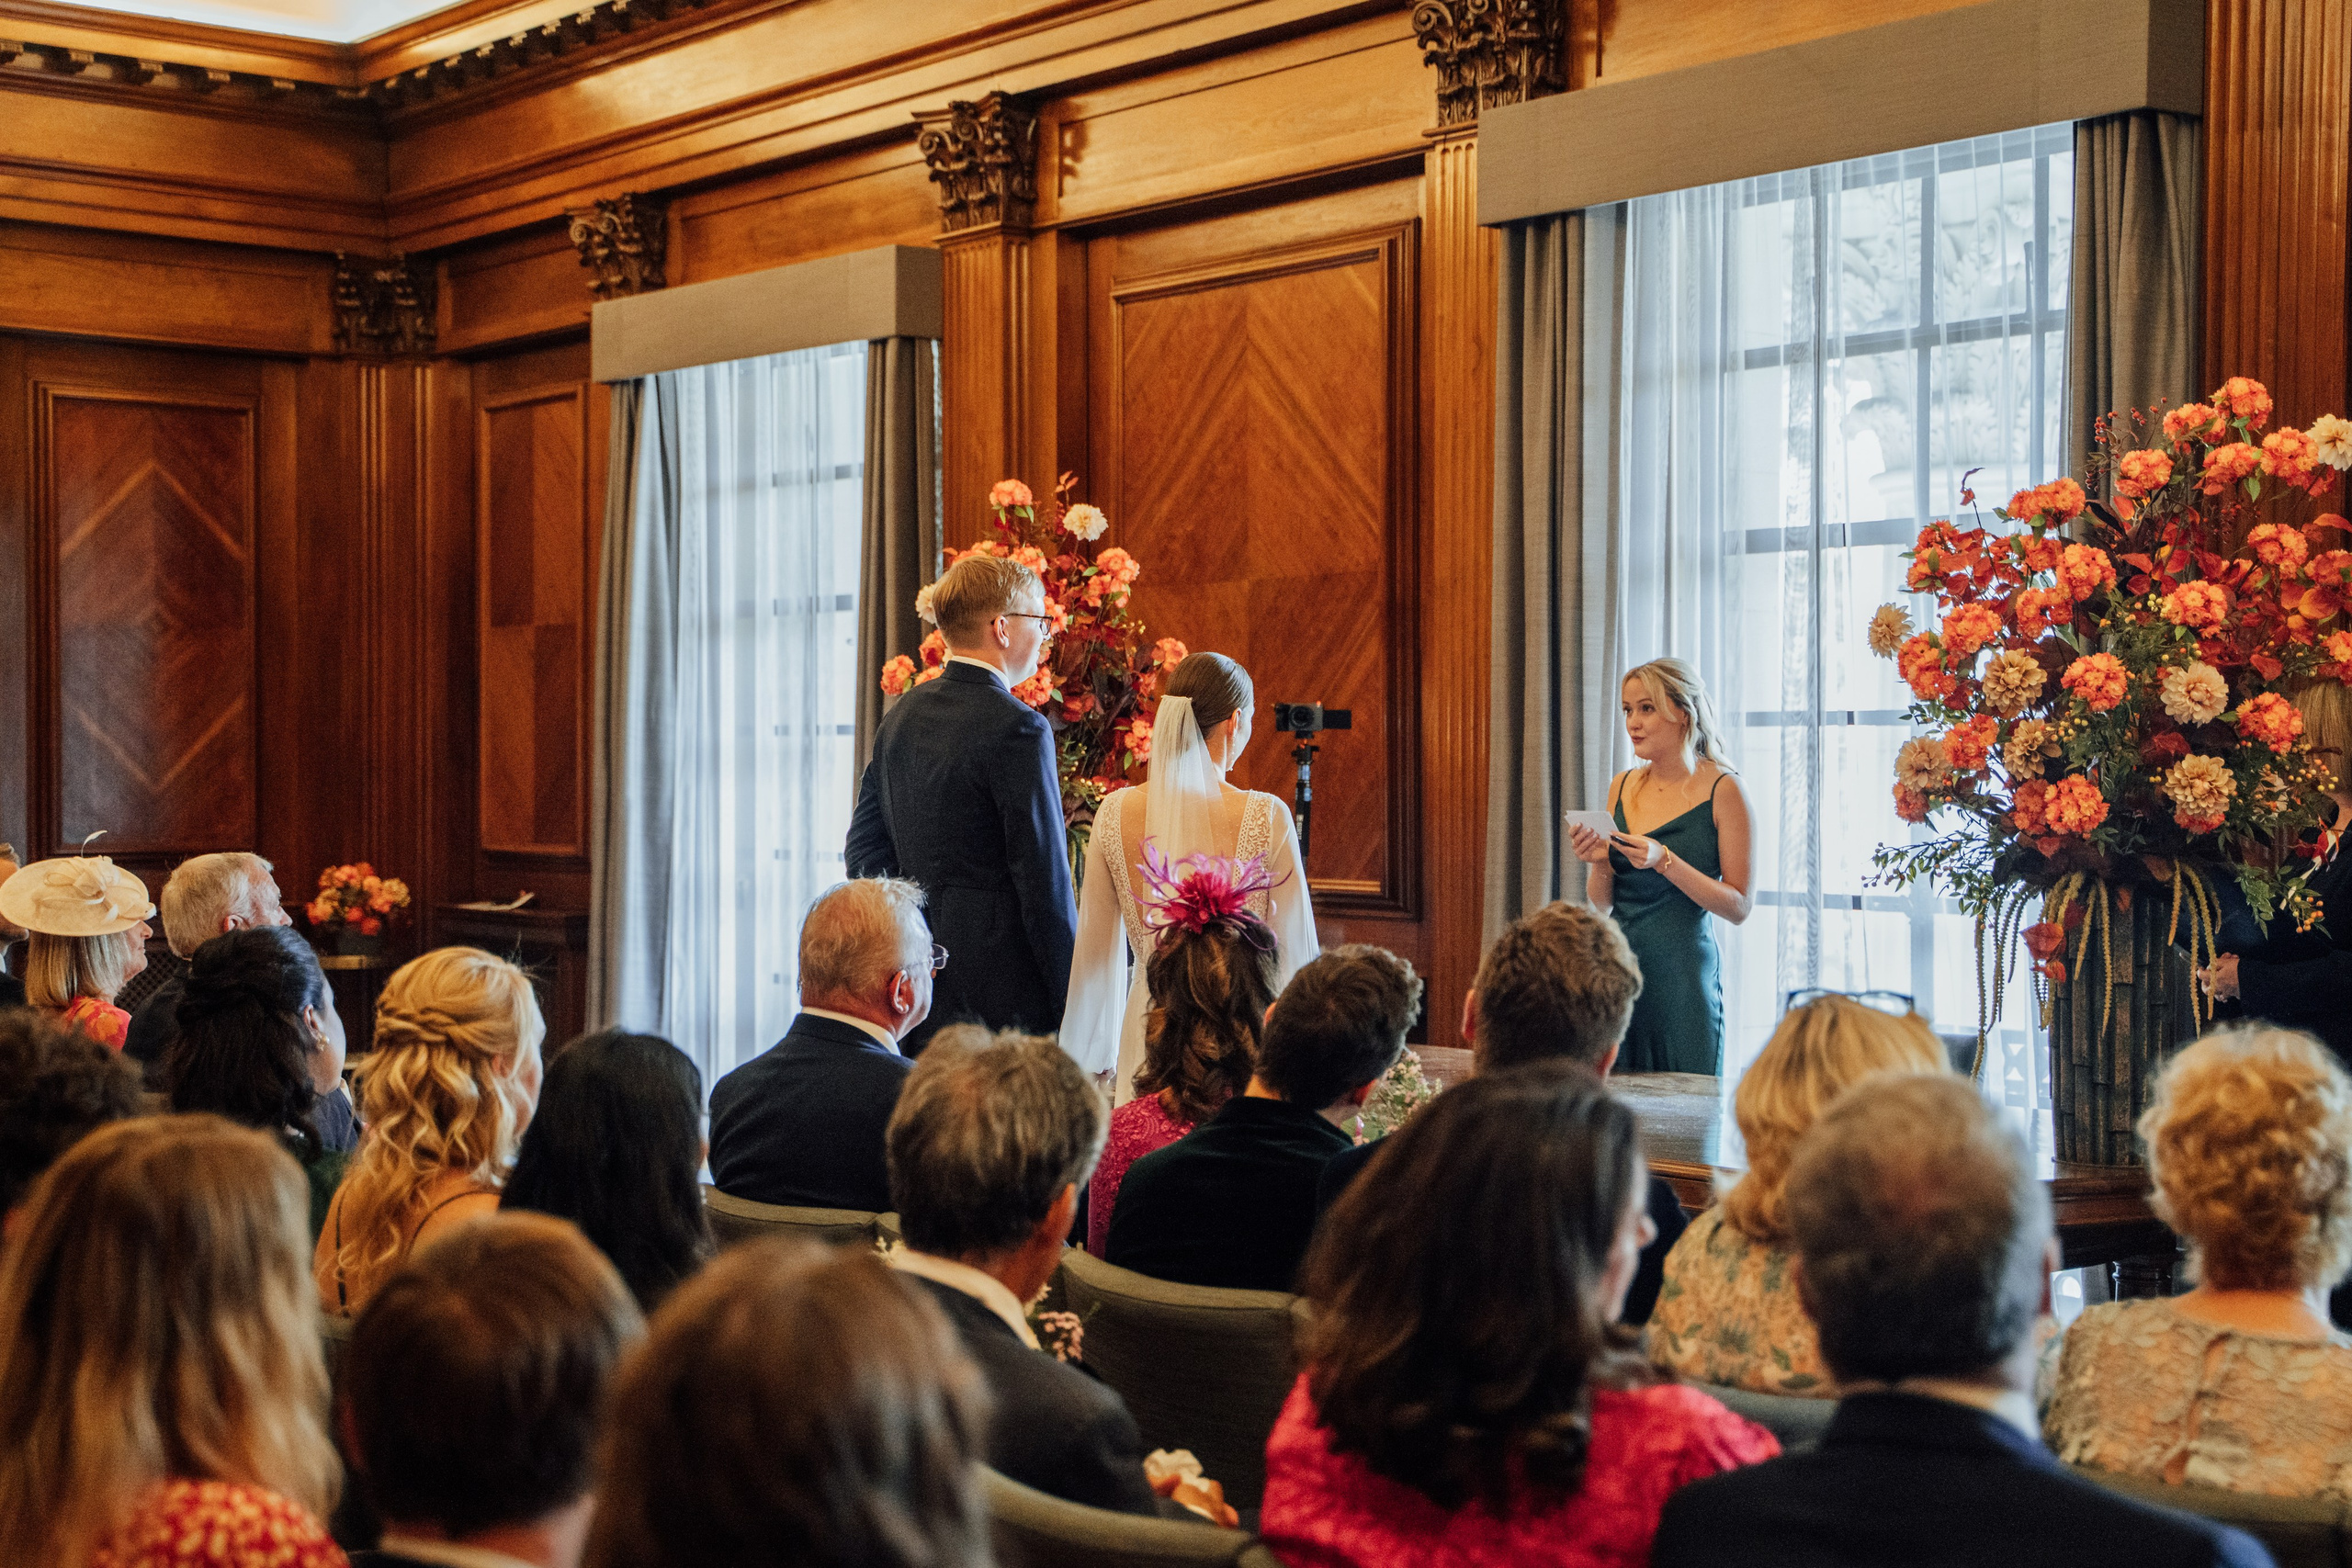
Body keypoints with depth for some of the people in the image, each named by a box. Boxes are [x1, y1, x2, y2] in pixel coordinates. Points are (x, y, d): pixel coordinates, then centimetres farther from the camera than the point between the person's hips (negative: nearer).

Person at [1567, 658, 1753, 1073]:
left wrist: (1665, 862, -17)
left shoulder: (1723, 790, -5)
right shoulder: (1622, 787, 10)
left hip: (1683, 973, -5)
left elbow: (1739, 907, -8)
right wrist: (1599, 863, -6)